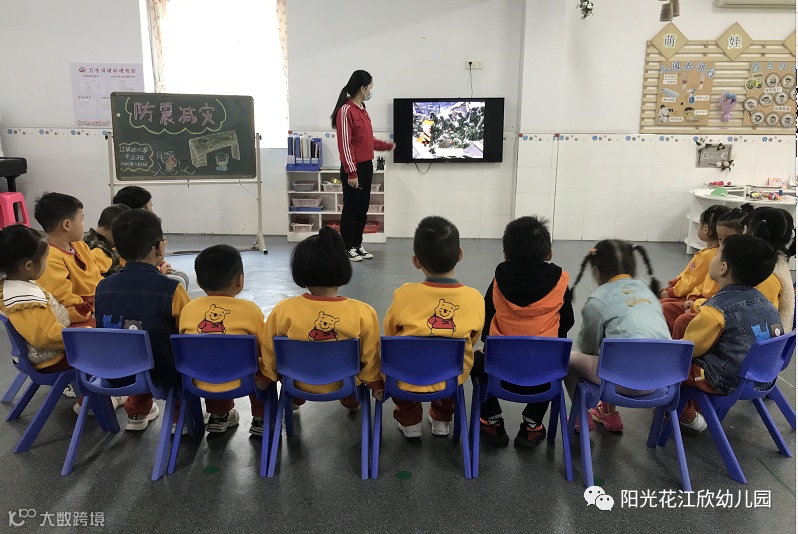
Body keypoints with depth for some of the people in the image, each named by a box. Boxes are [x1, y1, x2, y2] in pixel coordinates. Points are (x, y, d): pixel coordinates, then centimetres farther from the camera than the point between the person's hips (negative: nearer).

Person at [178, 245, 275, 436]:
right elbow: (266, 347, -3)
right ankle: (261, 420, 31)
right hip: (240, 382, -3)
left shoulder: (188, 309, -2)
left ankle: (218, 415, 41)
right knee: (265, 365, 25)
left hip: (200, 383, 4)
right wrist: (271, 374, 14)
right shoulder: (250, 309, -10)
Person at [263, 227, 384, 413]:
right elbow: (370, 358, -8)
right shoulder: (364, 313, -22)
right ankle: (351, 400, 39)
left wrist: (269, 377, 14)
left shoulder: (282, 311, -20)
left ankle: (295, 399, 41)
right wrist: (377, 385, 10)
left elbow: (270, 355, -6)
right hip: (345, 384, 0)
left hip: (299, 384, 1)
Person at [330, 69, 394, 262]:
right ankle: (347, 247, 12)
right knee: (351, 208, 1)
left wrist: (386, 145, 28)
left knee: (363, 208, 13)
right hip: (354, 168, -9)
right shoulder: (346, 110, -15)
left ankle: (358, 244, 23)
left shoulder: (362, 109, 12)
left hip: (367, 166, 9)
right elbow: (345, 144, -17)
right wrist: (351, 173, -19)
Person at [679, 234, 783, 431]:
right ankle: (694, 406, 30)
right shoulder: (764, 302, 0)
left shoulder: (715, 311, -24)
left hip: (725, 383, -8)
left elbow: (688, 349, -13)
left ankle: (686, 414, 18)